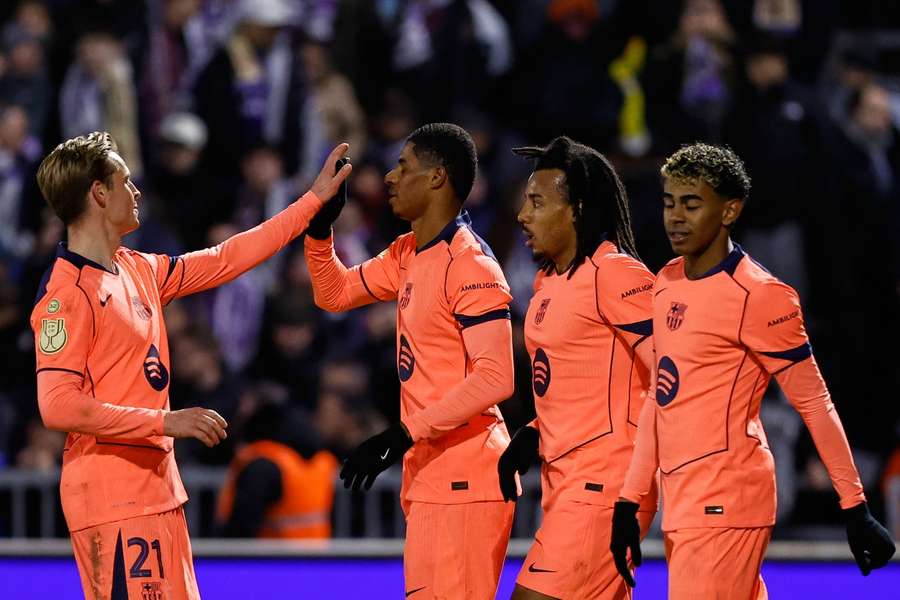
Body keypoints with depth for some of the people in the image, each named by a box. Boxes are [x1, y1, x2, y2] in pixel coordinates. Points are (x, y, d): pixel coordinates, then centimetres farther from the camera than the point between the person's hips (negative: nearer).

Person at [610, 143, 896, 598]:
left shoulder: (758, 296, -12)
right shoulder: (665, 284, 12)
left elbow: (814, 403, -10)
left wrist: (855, 509, -11)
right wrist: (630, 501, 17)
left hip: (724, 508, -8)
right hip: (680, 502, 8)